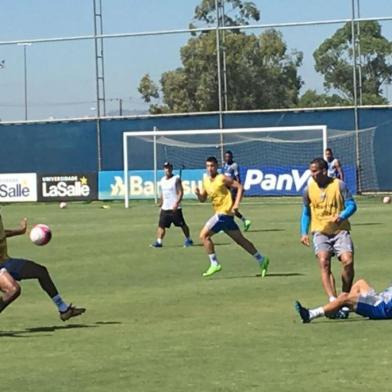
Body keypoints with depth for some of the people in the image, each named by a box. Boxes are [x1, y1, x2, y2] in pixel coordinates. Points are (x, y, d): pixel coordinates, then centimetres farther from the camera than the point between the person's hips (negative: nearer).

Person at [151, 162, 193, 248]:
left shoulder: (176, 179, -7)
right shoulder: (162, 180, 12)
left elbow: (180, 192, -14)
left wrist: (176, 203, -26)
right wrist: (160, 204, 20)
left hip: (175, 208, -6)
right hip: (165, 208, 6)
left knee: (182, 224, 4)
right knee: (161, 225, -4)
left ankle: (188, 240, 18)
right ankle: (159, 242, -5)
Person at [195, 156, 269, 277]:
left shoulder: (222, 178, -9)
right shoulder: (206, 181, 13)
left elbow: (240, 187, -10)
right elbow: (203, 199, 19)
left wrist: (236, 204, -19)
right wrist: (198, 194, -4)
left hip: (225, 213, -8)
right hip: (220, 214, 8)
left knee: (204, 235, -11)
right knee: (240, 239, 12)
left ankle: (214, 264, -8)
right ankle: (261, 260, 19)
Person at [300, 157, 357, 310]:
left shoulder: (339, 185, -3)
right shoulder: (308, 189, 5)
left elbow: (351, 205, -2)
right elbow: (306, 213, 17)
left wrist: (341, 216, -22)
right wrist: (304, 232, 6)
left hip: (340, 231, -1)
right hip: (320, 232, 1)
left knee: (348, 261, -16)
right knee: (324, 263, -20)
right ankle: (333, 300, -29)